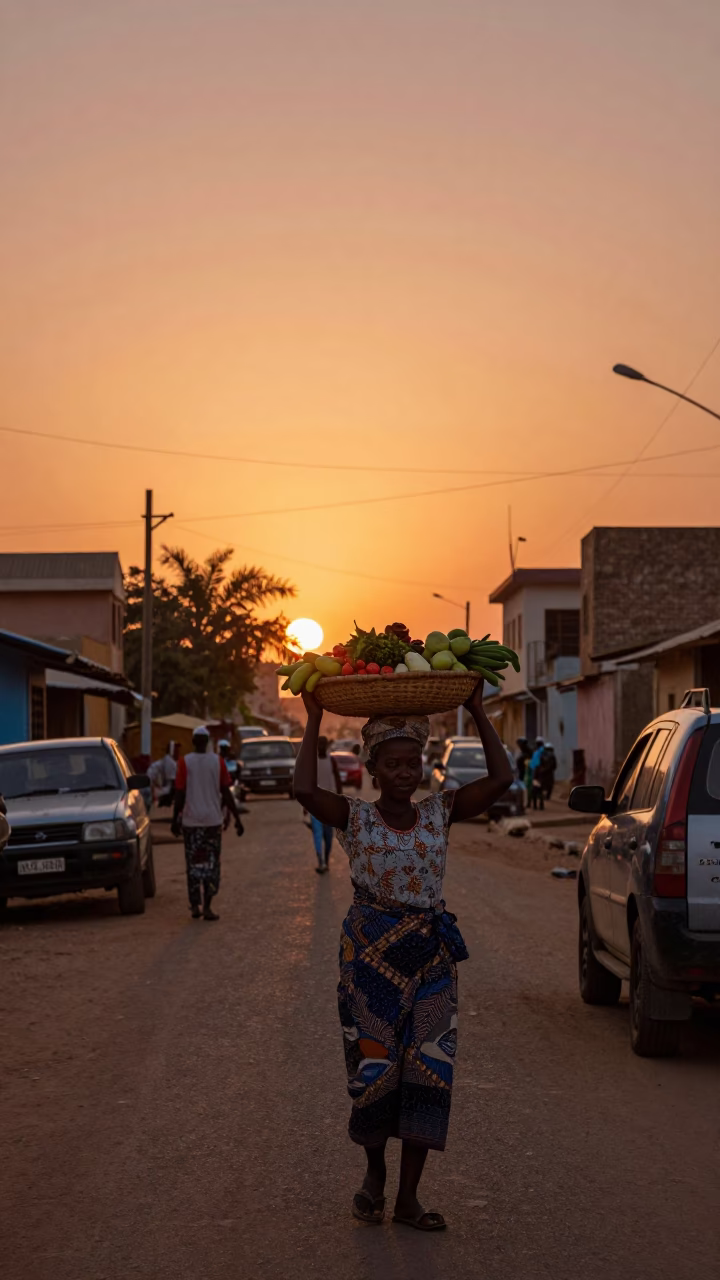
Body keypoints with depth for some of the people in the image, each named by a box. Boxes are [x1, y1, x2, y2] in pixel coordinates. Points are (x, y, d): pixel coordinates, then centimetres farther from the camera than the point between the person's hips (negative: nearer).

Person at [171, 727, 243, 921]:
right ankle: (206, 907, -3)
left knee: (193, 863, 9)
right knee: (211, 864, 5)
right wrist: (236, 819, 5)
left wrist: (175, 819, 2)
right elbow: (226, 793, 0)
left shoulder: (185, 762, -4)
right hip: (212, 820, 0)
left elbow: (180, 794, -6)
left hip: (190, 821, 0)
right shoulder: (218, 762, -1)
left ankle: (195, 906, 10)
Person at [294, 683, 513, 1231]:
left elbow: (501, 778, -5)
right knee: (373, 1066, 4)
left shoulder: (439, 813, 3)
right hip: (370, 951, -2)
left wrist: (478, 713, -5)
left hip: (431, 952, 2)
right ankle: (375, 1171, 30)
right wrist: (314, 722, -17)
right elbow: (305, 789, -22)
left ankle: (408, 1197, 9)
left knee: (428, 1068, -1)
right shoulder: (355, 817, -4)